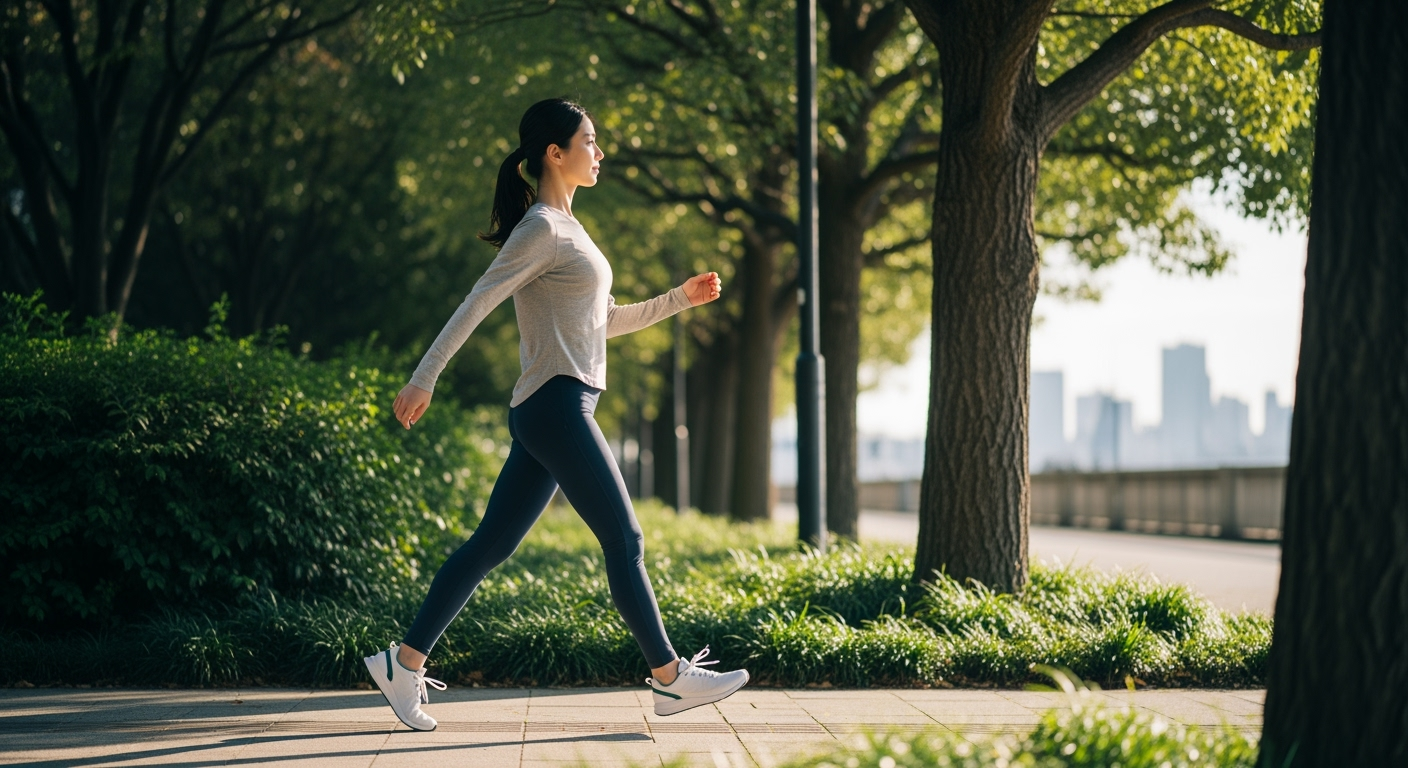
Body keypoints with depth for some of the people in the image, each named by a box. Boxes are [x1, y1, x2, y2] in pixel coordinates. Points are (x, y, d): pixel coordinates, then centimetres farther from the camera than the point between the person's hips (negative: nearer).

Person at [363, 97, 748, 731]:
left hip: (551, 414, 10)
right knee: (623, 540, -4)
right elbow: (476, 304, -14)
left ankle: (405, 661, 8)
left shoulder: (565, 230, 20)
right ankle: (670, 678, 3)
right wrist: (424, 379, -19)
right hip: (556, 403, -10)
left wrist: (681, 298, 23)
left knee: (492, 545, 7)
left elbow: (606, 321, 27)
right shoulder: (542, 229, -9)